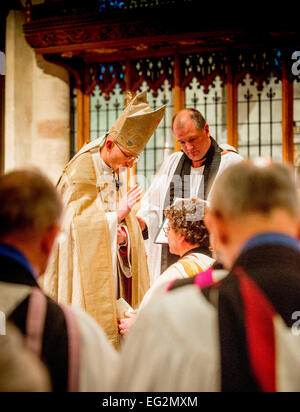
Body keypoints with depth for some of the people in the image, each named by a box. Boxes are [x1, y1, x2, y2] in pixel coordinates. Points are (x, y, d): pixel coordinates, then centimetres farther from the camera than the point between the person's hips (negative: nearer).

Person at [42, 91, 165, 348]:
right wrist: (117, 215, -18)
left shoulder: (116, 174, 12)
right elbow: (78, 223, -17)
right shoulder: (80, 173, -12)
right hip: (86, 275, -7)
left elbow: (129, 227, 14)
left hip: (111, 275, 7)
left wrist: (123, 235, -8)